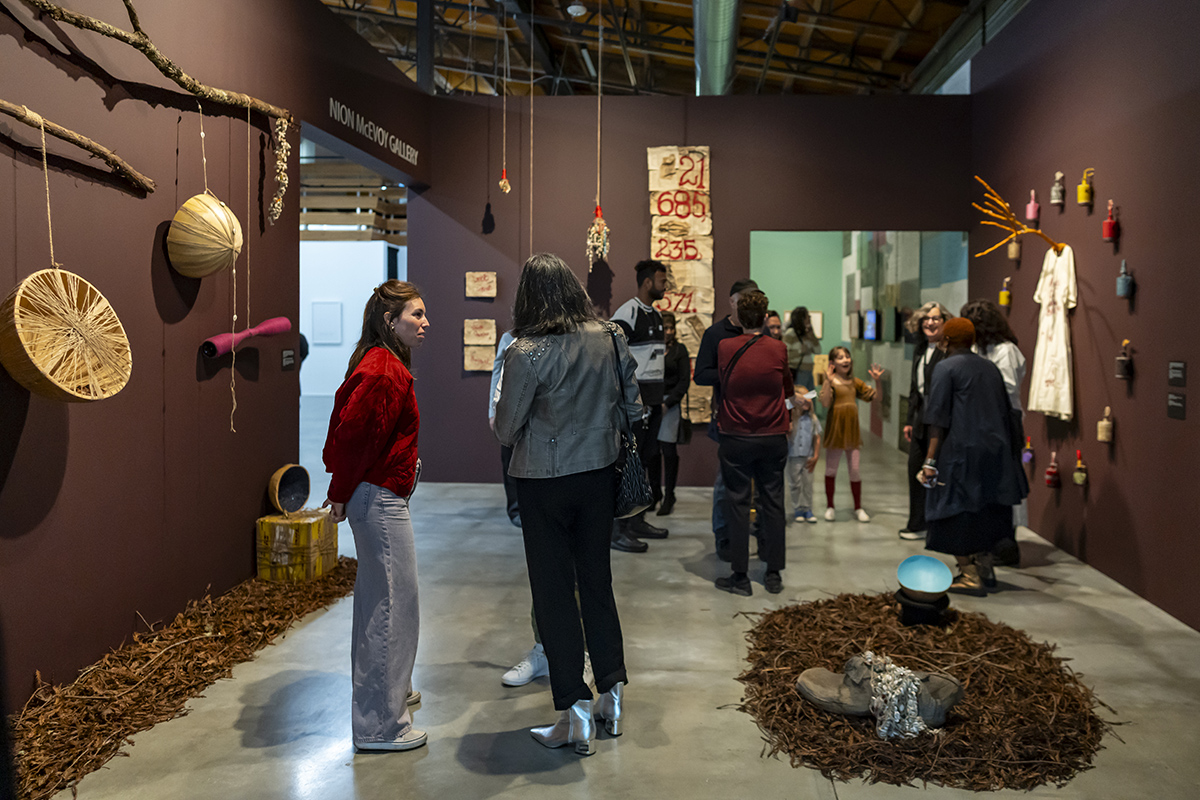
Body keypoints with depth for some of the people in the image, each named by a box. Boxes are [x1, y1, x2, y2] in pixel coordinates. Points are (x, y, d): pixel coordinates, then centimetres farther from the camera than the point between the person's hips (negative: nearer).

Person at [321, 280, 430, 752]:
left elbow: (348, 427, 16)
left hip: (380, 496, 11)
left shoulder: (380, 364, 13)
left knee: (378, 600, 22)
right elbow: (352, 432, -24)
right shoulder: (383, 372, -20)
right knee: (393, 606, -4)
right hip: (379, 499, -11)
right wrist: (341, 494, -12)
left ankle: (389, 691, 40)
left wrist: (344, 490, 14)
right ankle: (379, 724, 6)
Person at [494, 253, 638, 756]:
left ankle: (575, 714, 11)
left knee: (554, 590, 6)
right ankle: (611, 693, 28)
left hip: (544, 481, -4)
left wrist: (509, 427, 10)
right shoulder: (610, 338, -4)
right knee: (597, 581, 17)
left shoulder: (527, 352, -18)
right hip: (599, 474, 5)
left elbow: (506, 430, -12)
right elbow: (632, 408, 2)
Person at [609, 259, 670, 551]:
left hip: (653, 399, 9)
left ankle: (637, 520, 24)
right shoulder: (627, 313, -12)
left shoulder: (656, 314, 17)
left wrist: (660, 398, 19)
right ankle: (618, 530, 0)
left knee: (647, 459, 13)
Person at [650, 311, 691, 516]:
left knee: (668, 449, -2)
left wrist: (667, 403, -9)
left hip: (670, 405, -1)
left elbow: (684, 381, 1)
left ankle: (669, 497, 6)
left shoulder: (679, 350, 5)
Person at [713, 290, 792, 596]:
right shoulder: (779, 349, -3)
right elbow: (788, 389, 11)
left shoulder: (725, 348, -7)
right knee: (772, 504, 9)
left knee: (738, 504, 4)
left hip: (736, 437, -1)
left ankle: (740, 576, 7)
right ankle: (774, 574, 16)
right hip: (773, 438, 2)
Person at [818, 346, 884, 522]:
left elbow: (874, 397, 12)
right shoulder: (830, 382, -7)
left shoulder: (855, 382, 9)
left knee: (855, 471, 6)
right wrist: (828, 381, -27)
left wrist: (877, 381, -2)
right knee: (831, 470, 8)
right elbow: (825, 403, -22)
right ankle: (830, 507, 22)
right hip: (835, 431, -4)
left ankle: (858, 508, 18)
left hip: (852, 431, 4)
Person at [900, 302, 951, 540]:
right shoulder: (920, 350, 14)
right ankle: (917, 524, 23)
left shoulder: (950, 351, -12)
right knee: (915, 469, 12)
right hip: (921, 418, 9)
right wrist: (910, 420, 18)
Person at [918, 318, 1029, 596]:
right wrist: (1010, 451, 24)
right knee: (985, 510, 18)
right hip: (994, 450, 7)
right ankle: (984, 568, 27)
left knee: (958, 513, 3)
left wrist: (930, 460, -13)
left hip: (961, 451, -7)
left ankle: (970, 577, 2)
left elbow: (938, 419, -12)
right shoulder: (990, 368, 12)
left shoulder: (946, 368, -7)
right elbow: (1006, 414, 16)